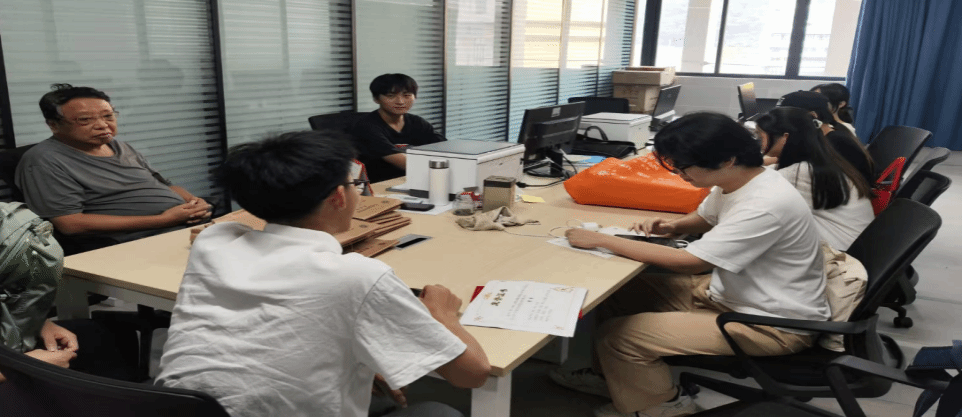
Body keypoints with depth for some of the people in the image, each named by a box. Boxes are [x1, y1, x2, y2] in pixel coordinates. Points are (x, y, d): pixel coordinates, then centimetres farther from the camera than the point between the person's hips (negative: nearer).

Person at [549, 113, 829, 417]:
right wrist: (671, 226, -4)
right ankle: (612, 374, 26)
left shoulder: (767, 204, -31)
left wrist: (601, 240, -24)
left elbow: (687, 262, -30)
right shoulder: (733, 181, -3)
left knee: (617, 336, -18)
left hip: (773, 323, -9)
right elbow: (705, 218, 20)